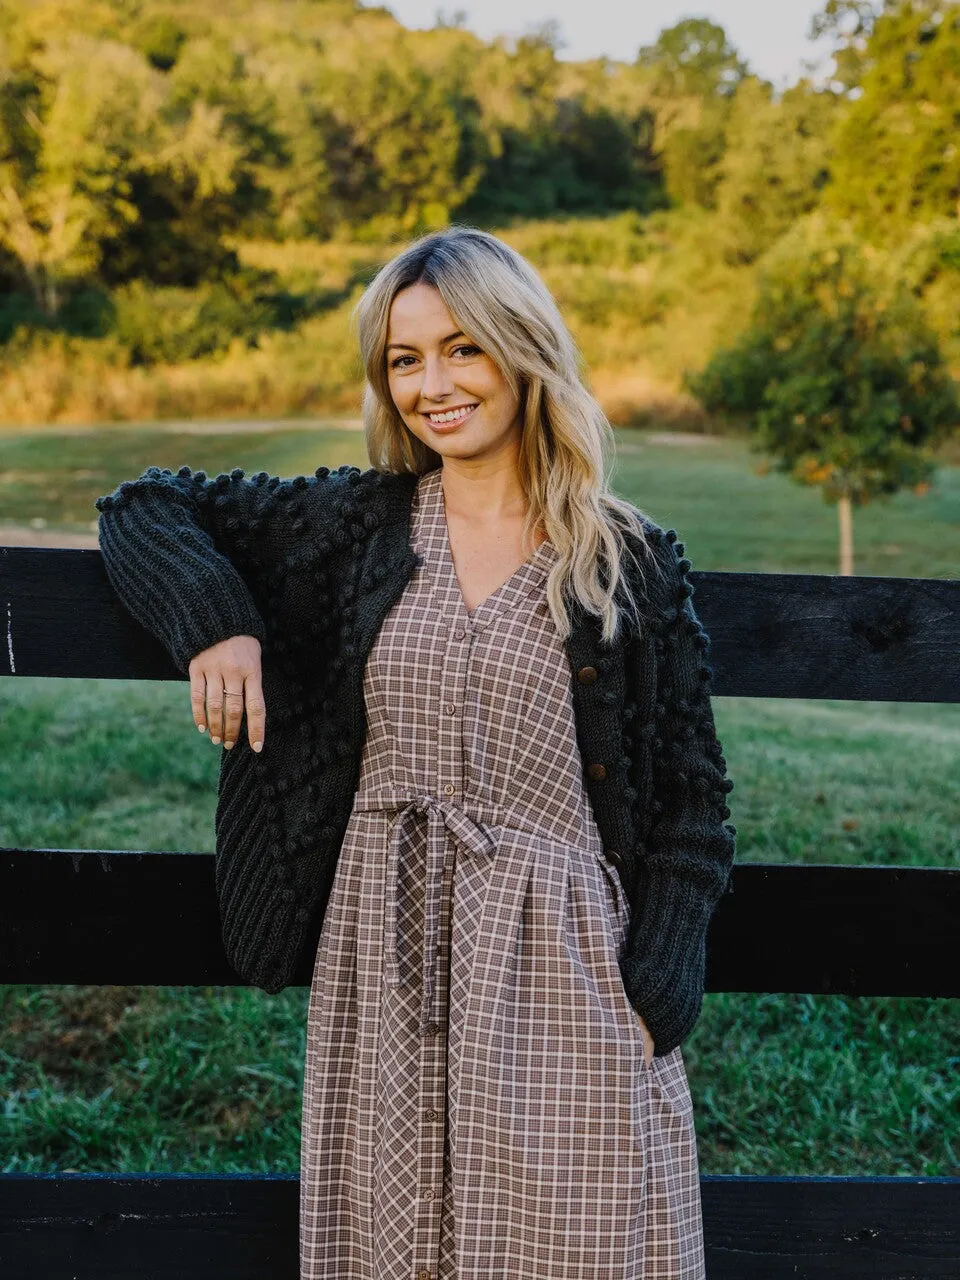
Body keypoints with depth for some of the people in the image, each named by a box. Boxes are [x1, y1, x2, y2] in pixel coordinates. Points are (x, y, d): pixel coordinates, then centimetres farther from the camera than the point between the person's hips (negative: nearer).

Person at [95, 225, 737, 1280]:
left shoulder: (631, 563, 0)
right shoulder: (354, 523, 5)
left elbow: (691, 797, 2)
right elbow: (145, 504, 13)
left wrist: (654, 996, -6)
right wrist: (212, 619, -6)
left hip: (561, 966, -1)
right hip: (383, 962, 2)